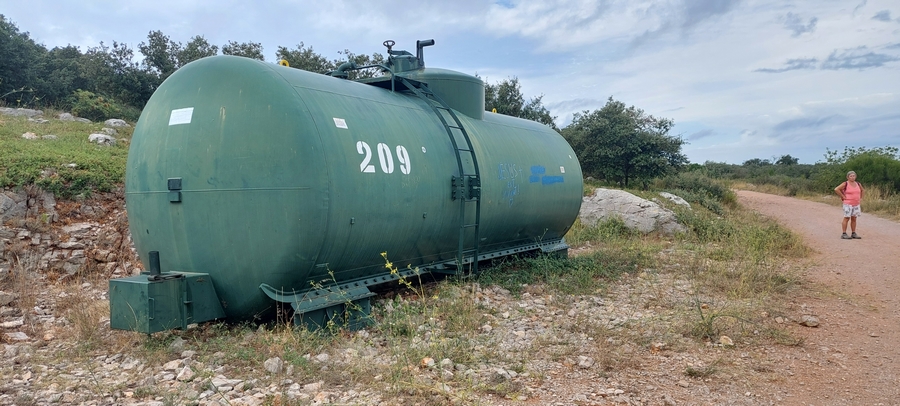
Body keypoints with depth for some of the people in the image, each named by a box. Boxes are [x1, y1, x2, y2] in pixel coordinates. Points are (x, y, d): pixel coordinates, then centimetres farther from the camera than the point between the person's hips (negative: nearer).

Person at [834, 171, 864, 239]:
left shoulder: (858, 184, 9)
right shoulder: (845, 184, -8)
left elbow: (862, 190, 28)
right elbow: (836, 189, -18)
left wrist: (860, 198, 15)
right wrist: (843, 197, -15)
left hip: (856, 204, 6)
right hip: (848, 204, -6)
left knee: (854, 218, 7)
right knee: (847, 218, -6)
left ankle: (853, 233, 12)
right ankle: (844, 234, -4)